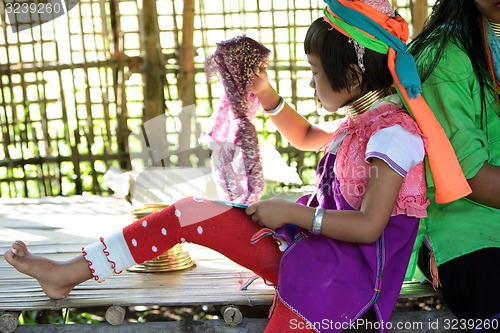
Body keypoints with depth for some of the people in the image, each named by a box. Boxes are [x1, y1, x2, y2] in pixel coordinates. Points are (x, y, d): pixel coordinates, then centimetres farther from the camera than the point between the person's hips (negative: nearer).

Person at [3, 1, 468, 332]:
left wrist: (292, 213, -15)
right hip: (304, 240, 8)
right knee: (186, 212, 0)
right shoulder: (360, 120, 13)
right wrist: (267, 97, 18)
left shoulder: (393, 133, -17)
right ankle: (69, 273, 5)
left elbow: (369, 226, -23)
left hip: (345, 265, -8)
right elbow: (306, 137, 33)